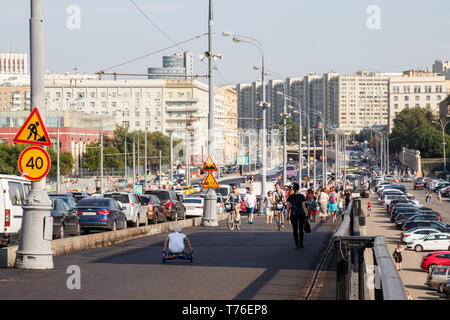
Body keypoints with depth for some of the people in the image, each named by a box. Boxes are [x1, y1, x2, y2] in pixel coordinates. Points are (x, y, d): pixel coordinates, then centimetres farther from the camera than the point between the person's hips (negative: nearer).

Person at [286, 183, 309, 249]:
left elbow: (288, 207, -2)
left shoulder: (290, 197, -2)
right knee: (301, 229, 14)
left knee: (295, 230, 6)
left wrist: (288, 215, 6)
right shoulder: (302, 196, -7)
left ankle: (297, 244, -2)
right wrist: (306, 214, -6)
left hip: (293, 215, 1)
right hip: (301, 214, -1)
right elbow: (304, 206, -11)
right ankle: (301, 244, 16)